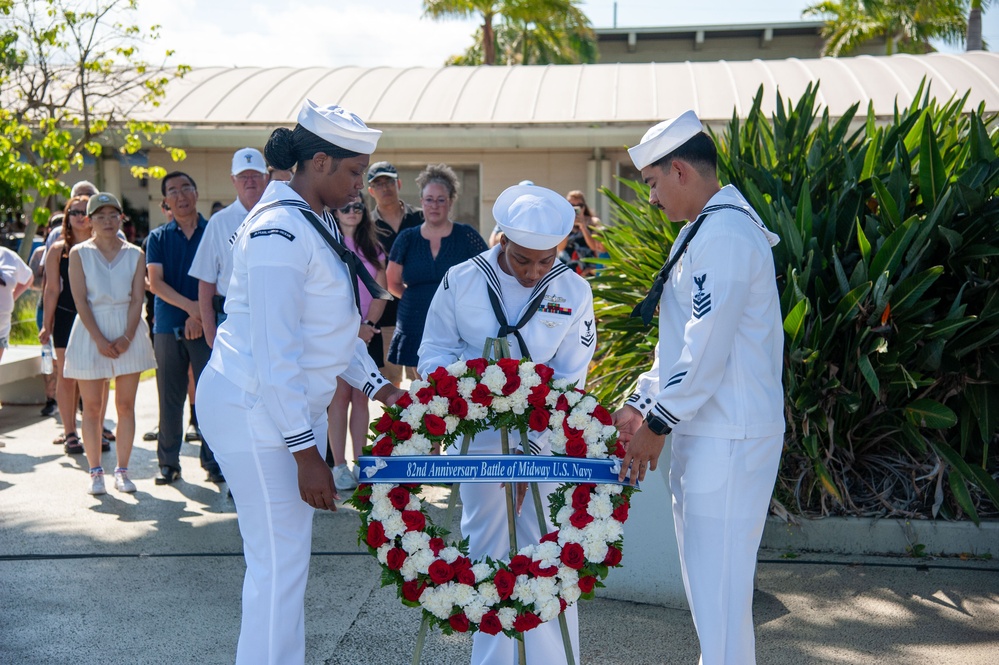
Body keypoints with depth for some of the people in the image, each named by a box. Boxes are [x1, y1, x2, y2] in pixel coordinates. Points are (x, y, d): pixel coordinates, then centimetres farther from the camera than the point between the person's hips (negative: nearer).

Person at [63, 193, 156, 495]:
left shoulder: (135, 254, 6)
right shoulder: (79, 253, 2)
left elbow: (137, 299, 0)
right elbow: (80, 300, -5)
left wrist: (127, 337, -12)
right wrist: (99, 339, -14)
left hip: (128, 331, 1)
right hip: (91, 331, -1)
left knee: (126, 406, 2)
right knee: (92, 407, 1)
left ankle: (122, 470, 10)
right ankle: (95, 472, 9)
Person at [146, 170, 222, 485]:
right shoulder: (158, 237, 9)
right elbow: (155, 283, -2)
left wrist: (200, 314, -11)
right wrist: (190, 305, -16)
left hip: (206, 326, -1)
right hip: (168, 326, 2)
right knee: (170, 397, 6)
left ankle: (213, 462, 7)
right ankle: (168, 462, 14)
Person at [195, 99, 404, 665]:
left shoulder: (318, 221, 10)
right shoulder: (281, 230, -20)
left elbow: (337, 324, 19)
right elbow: (274, 356, -24)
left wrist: (377, 386, 13)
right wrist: (306, 452, -22)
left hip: (298, 406, 10)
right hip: (255, 411, -9)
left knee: (290, 555, 15)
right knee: (279, 563, -3)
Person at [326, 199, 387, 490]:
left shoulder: (373, 248, 13)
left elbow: (380, 292, 8)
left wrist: (368, 325, -8)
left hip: (368, 333, 4)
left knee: (361, 398, 4)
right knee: (341, 396, -7)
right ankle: (339, 466, -2)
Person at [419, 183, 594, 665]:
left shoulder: (573, 291, -7)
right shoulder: (461, 281, -7)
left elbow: (568, 378, -9)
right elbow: (434, 352, 0)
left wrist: (531, 440, -20)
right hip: (479, 432, 1)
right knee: (484, 540, 9)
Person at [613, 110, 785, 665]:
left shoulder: (724, 234, -17)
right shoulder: (705, 231, 17)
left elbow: (707, 349, -20)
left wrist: (658, 424, -12)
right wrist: (641, 405, 13)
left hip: (728, 438, -10)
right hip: (706, 432, 10)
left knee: (719, 586, -4)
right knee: (706, 578, 18)